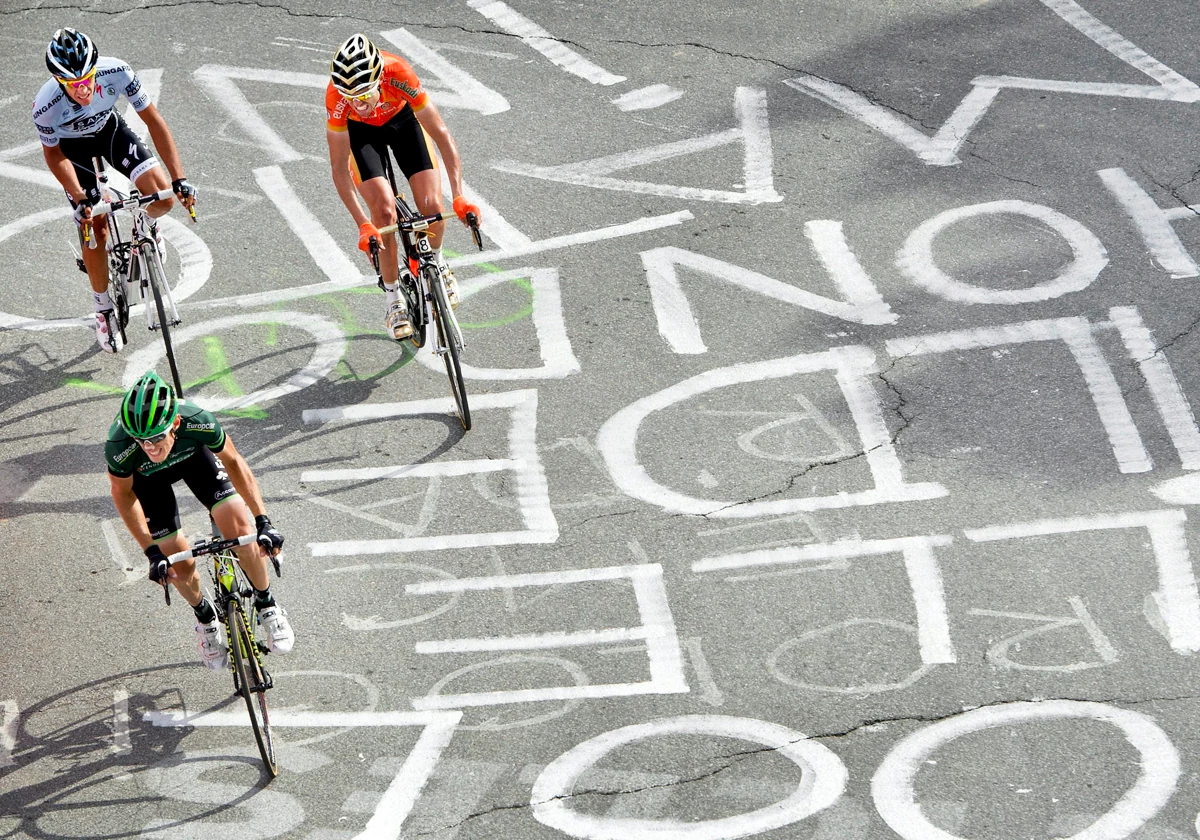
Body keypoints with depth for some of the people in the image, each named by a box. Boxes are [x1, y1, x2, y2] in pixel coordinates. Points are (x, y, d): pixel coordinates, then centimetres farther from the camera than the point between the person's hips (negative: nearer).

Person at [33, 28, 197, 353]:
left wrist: (178, 179, -28)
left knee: (163, 197, -17)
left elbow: (153, 120, -24)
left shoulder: (117, 72, -36)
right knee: (95, 230, -5)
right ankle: (103, 311, 17)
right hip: (72, 146, -2)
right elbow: (53, 155, -17)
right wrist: (80, 200, -25)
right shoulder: (46, 106, -37)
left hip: (109, 129, 2)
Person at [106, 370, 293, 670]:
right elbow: (123, 494, -19)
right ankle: (205, 618, 31)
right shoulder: (120, 448, -41)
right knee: (181, 568, -3)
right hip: (147, 477, 0)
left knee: (240, 529, -16)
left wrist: (263, 521, -21)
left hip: (193, 454, 0)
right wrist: (152, 552, -21)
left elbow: (233, 461, -20)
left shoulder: (198, 422, -40)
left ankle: (266, 605, 12)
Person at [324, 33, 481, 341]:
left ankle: (436, 263, 20)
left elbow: (442, 135, -33)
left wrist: (458, 197, -39)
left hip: (403, 119, 1)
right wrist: (362, 224, -34)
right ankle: (394, 300, 0)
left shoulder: (399, 74, -40)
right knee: (384, 211, -19)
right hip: (360, 131, 0)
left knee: (432, 206, -14)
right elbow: (339, 168, -28)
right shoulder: (337, 96, -38)